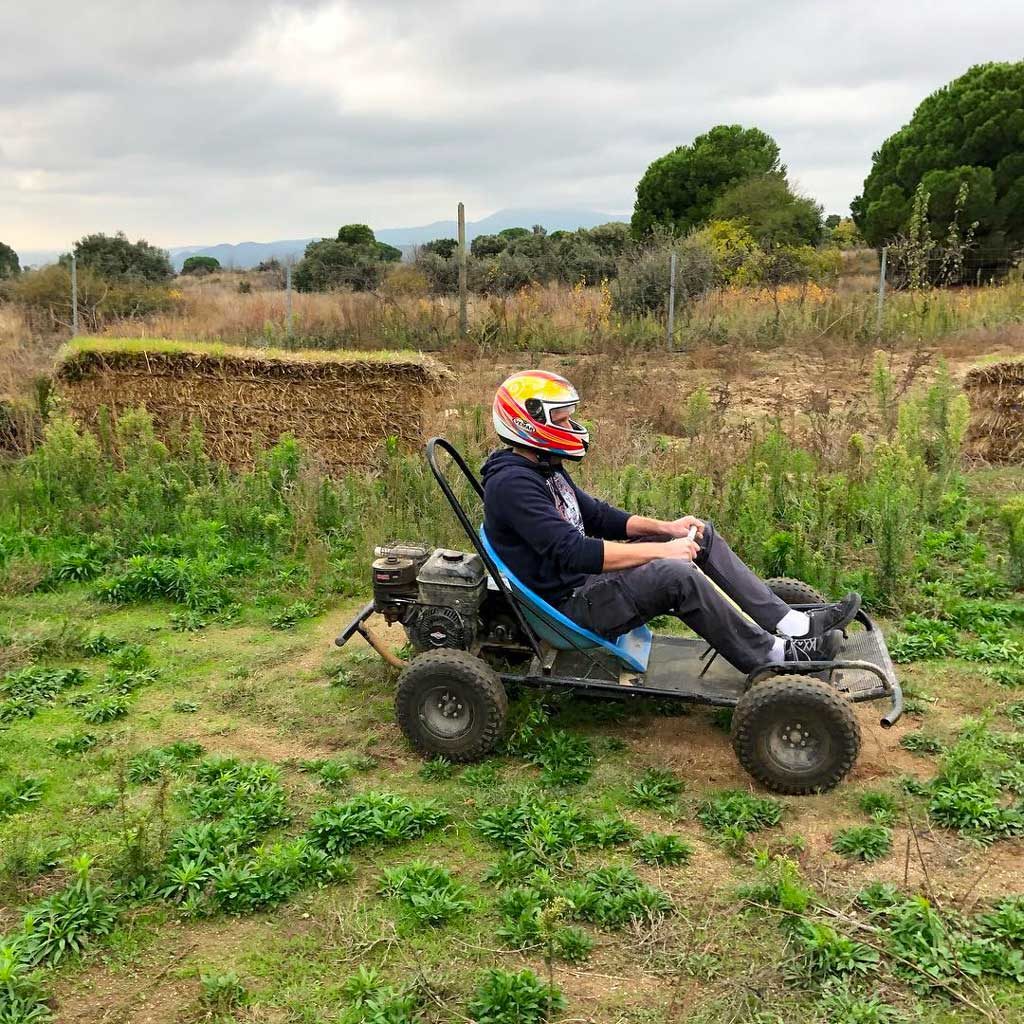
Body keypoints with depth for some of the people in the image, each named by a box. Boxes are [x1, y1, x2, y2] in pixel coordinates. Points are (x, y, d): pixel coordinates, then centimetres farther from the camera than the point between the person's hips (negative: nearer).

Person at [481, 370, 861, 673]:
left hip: (584, 578, 10)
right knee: (676, 574, -31)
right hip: (567, 604, -10)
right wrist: (660, 550, -24)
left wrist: (663, 527, 3)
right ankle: (776, 658, -14)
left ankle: (794, 623, 2)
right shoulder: (512, 483, -21)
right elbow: (573, 553, -29)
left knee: (702, 535, 4)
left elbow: (595, 516, 17)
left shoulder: (542, 468, 12)